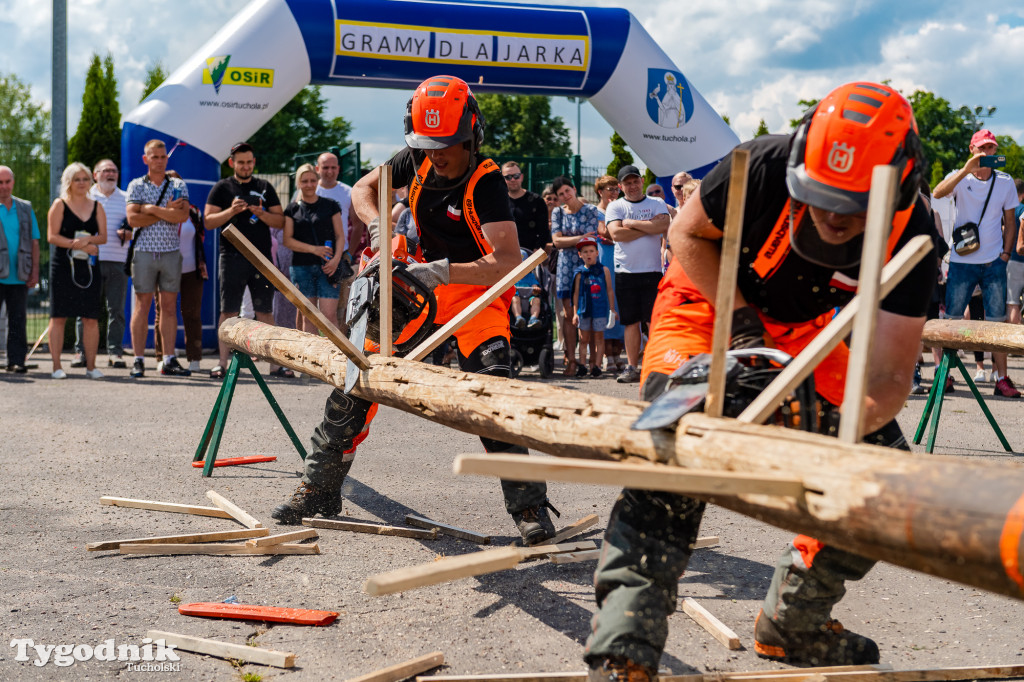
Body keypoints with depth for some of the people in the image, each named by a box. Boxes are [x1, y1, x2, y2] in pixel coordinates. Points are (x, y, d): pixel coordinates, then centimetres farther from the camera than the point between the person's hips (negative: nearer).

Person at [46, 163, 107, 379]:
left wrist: (87, 239, -15)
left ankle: (91, 365, 5)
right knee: (59, 316, -2)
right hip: (62, 266, -3)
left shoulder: (96, 206, 13)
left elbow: (103, 237, 7)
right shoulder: (59, 205, 3)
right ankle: (56, 366, 1)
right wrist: (82, 245, -13)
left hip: (88, 266, 3)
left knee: (91, 318, 0)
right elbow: (52, 236, -5)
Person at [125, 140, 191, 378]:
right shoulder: (136, 185, 6)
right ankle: (139, 360, 1)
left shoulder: (179, 185, 10)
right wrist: (167, 212, -8)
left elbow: (183, 215, -7)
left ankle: (169, 360, 4)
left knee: (169, 305, 2)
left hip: (171, 251, 2)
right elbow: (133, 219, -8)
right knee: (142, 304, -2)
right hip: (145, 251, -2)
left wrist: (152, 209, -9)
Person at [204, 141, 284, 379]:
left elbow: (280, 221, 11)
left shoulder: (265, 188, 14)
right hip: (232, 257, -2)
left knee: (265, 312, 2)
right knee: (229, 311, -3)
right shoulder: (222, 188, 8)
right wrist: (231, 211, -15)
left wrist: (260, 213, -8)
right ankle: (223, 362, -1)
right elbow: (209, 221, 1)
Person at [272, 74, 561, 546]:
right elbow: (363, 189, 7)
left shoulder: (485, 183, -24)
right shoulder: (417, 162, -7)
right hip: (424, 282, 6)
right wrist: (379, 227, -14)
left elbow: (509, 263, -34)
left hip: (477, 289, -5)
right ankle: (319, 489, 14)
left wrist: (443, 271, -44)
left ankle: (529, 506, -16)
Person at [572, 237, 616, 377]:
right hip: (584, 309, 0)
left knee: (598, 337, 1)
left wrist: (612, 310, 6)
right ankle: (582, 365, 8)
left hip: (600, 309, 0)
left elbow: (610, 291, 7)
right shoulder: (580, 273, 3)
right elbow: (576, 293, 5)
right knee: (584, 338, 3)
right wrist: (575, 313, 1)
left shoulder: (604, 271, 3)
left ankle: (597, 365, 3)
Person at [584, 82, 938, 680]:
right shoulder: (765, 166, -33)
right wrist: (740, 317, -24)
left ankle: (793, 624, 18)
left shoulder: (910, 239, -27)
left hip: (800, 332, 4)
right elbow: (687, 233, -12)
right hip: (712, 301, -3)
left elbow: (889, 375, -30)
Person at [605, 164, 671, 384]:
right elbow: (616, 234, -9)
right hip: (625, 272, 1)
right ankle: (632, 368, 9)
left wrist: (632, 223, -7)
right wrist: (648, 227, -7)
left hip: (653, 271, -1)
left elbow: (663, 226, -11)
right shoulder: (615, 207, 8)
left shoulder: (657, 204, 8)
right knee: (631, 322, 4)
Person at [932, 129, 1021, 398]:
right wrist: (967, 169, -33)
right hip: (962, 261, -2)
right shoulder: (961, 178, -1)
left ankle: (1002, 379, 2)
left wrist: (1006, 253, 3)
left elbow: (1009, 222, 14)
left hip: (994, 262, 2)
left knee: (998, 322, -1)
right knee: (951, 320, -1)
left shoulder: (1005, 182, 7)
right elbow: (937, 193, -23)